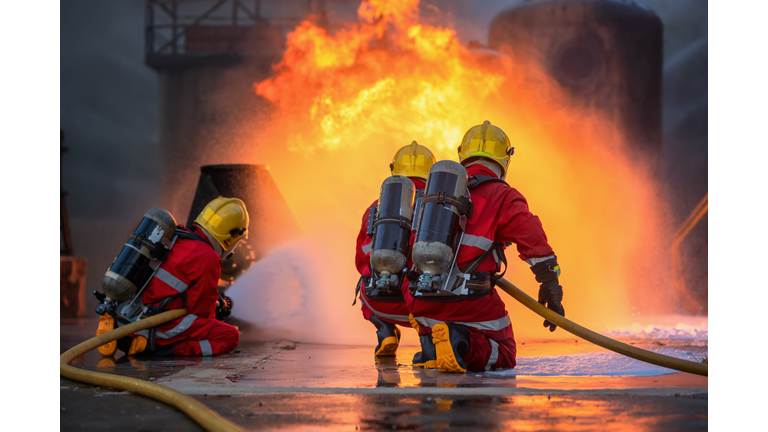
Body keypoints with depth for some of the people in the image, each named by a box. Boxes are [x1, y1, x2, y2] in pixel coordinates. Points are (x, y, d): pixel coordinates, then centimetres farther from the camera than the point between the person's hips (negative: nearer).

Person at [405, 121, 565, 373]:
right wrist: (551, 286, -8)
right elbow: (534, 240, -13)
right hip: (470, 302, -5)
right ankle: (462, 344, -20)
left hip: (422, 301, 6)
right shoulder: (503, 197, -2)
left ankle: (430, 344, 1)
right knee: (504, 356, 10)